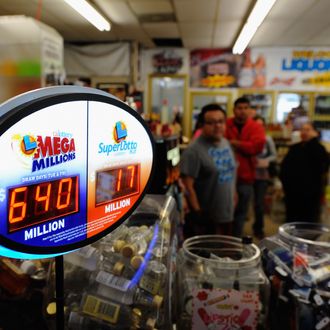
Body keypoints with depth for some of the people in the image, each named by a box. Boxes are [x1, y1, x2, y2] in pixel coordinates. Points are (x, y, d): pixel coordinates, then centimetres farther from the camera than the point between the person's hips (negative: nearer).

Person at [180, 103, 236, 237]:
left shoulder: (226, 144, 8)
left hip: (226, 214, 8)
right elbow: (188, 186, -20)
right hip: (205, 217, -7)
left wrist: (233, 198, 15)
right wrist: (197, 212, -21)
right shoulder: (194, 150, -18)